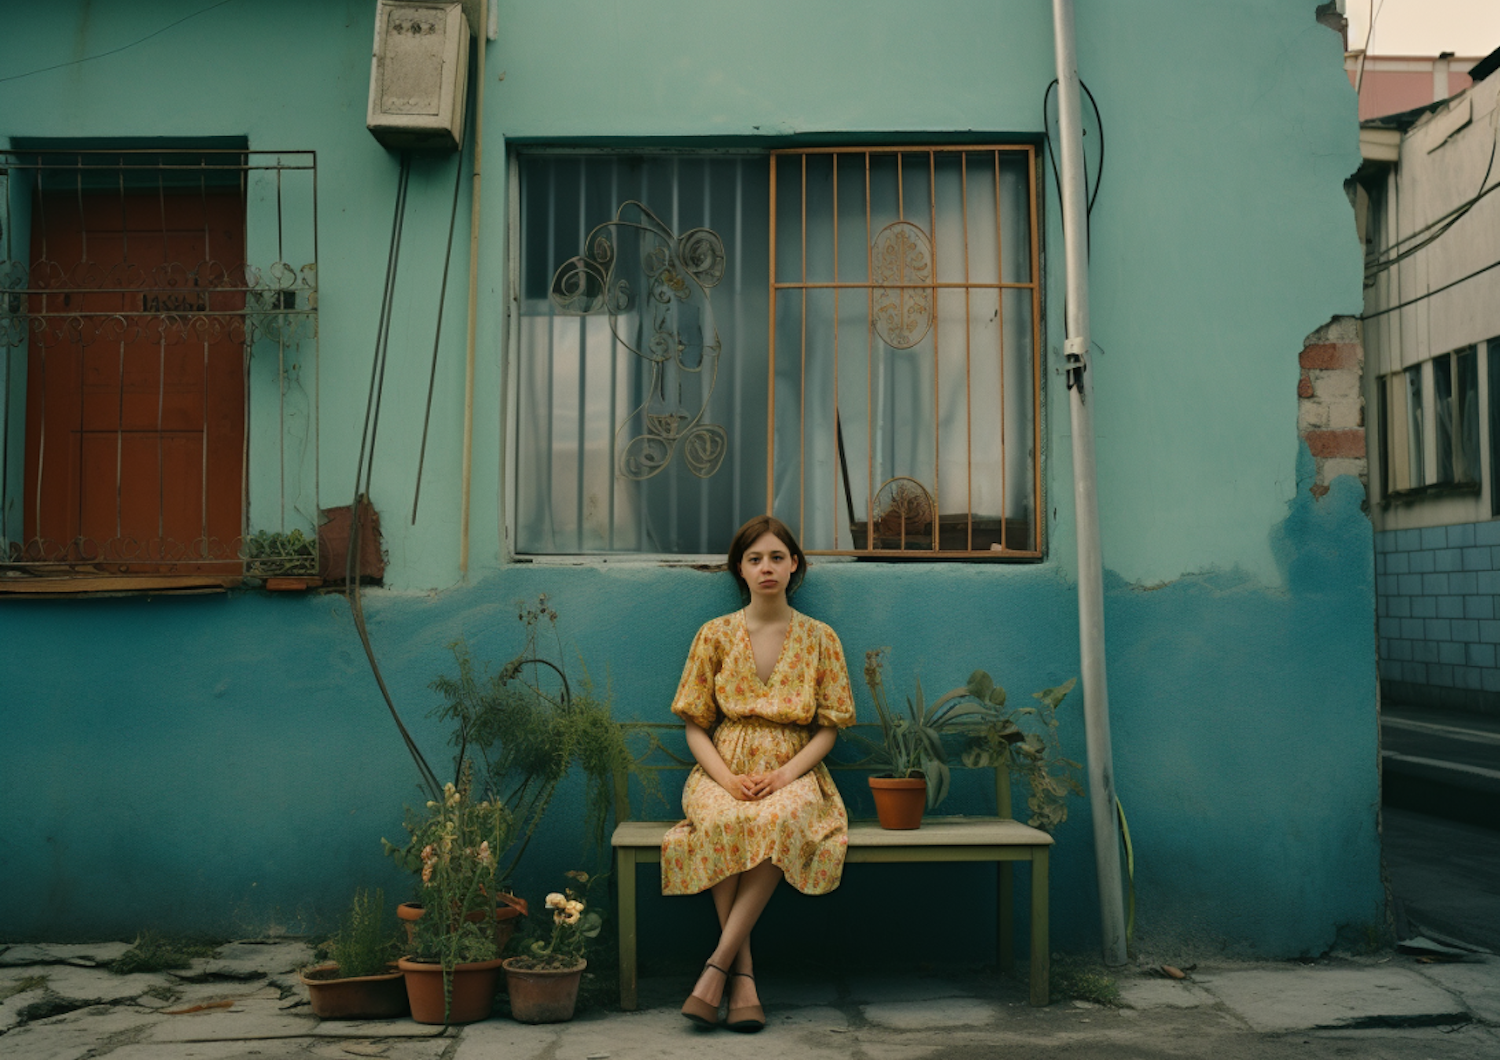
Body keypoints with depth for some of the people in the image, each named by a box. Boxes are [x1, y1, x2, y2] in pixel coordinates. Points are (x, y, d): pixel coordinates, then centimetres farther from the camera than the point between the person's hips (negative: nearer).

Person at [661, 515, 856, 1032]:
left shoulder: (819, 638, 7)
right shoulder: (715, 635, 7)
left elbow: (828, 728, 5)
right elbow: (695, 725, 6)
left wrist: (784, 775, -13)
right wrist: (727, 777, -13)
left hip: (793, 774, 0)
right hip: (725, 770, 0)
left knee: (780, 820, -37)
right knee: (724, 823, -36)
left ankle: (717, 966, -32)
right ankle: (743, 978, -30)